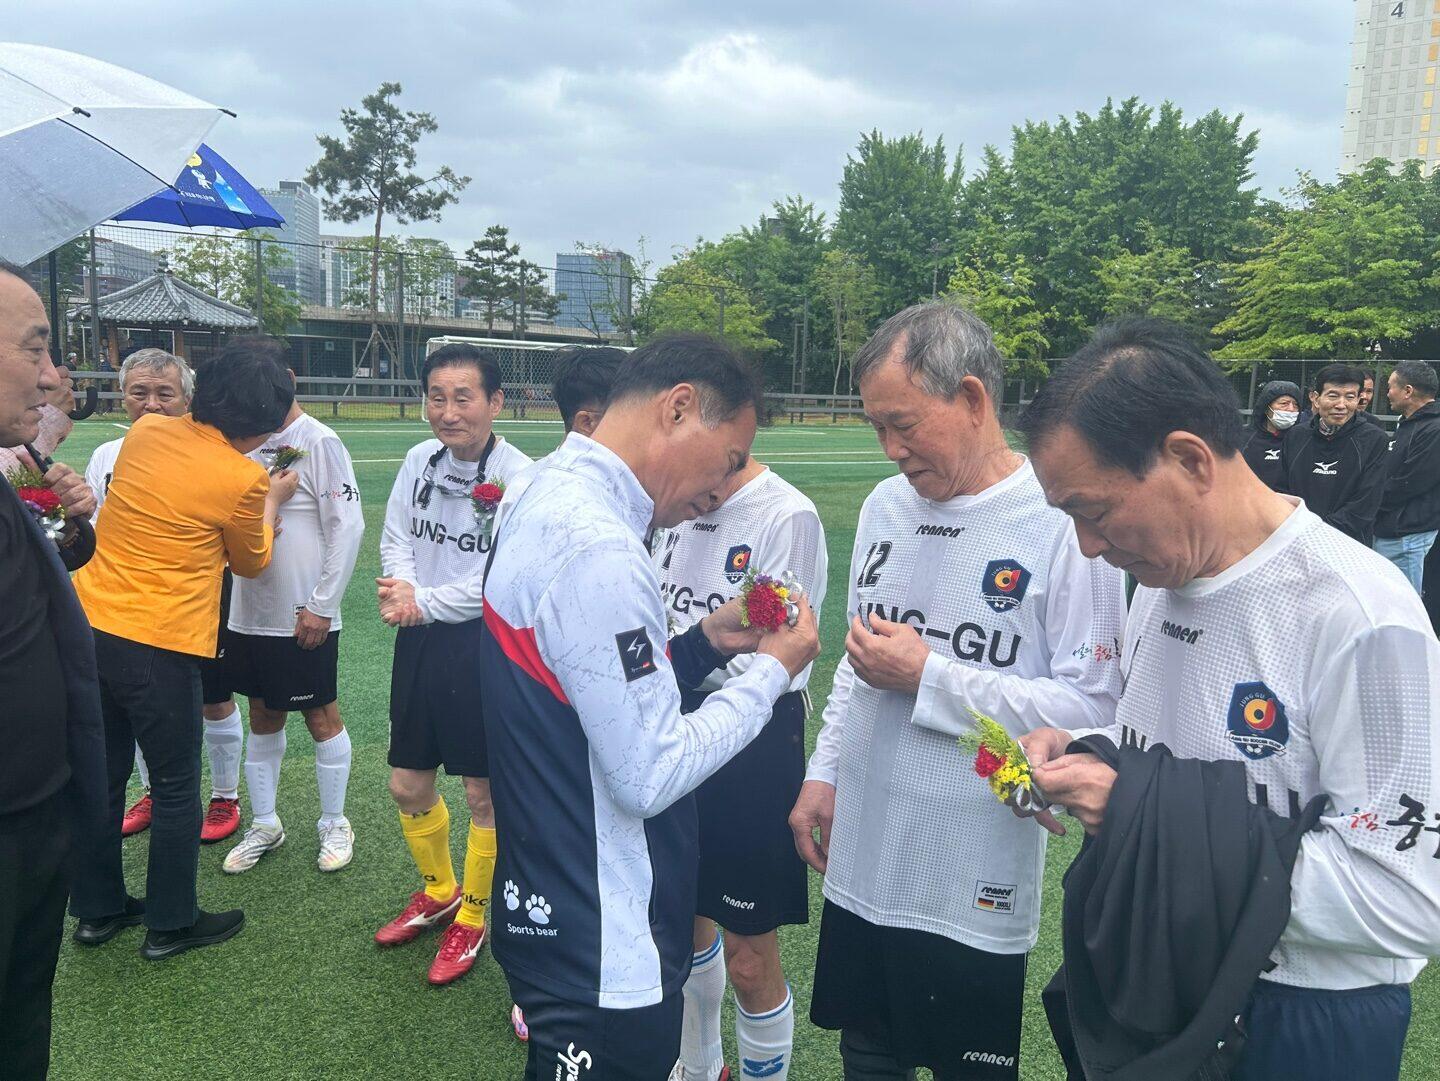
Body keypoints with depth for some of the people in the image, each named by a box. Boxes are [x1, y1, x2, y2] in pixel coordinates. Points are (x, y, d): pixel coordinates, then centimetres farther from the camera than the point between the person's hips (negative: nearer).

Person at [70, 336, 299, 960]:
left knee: (103, 777, 19)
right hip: (157, 645, -6)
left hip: (89, 624, 7)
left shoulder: (146, 431, 3)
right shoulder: (242, 480, -13)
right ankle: (170, 924, 23)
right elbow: (251, 563, 5)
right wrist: (272, 503, 17)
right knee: (176, 787, 10)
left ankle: (97, 910, 34)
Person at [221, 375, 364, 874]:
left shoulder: (319, 443, -11)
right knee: (263, 718, 15)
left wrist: (321, 607, -14)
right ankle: (264, 825, 29)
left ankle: (334, 824, 22)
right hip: (250, 611, 6)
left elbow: (347, 527, -14)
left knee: (321, 717, 6)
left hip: (304, 617, -6)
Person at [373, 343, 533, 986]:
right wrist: (402, 589, -14)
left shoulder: (518, 478, -17)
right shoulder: (420, 461, 2)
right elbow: (394, 539, 6)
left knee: (484, 791, 8)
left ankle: (472, 917, 31)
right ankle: (438, 892, 43)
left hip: (484, 643, -6)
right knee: (407, 784, 16)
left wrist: (425, 602, -15)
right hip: (420, 642, 6)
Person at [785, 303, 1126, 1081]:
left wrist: (927, 676, -19)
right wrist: (822, 774, 10)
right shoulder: (884, 506, 5)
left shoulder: (1063, 523, -17)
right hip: (860, 867, 6)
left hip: (974, 889, -6)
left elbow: (1093, 709, -21)